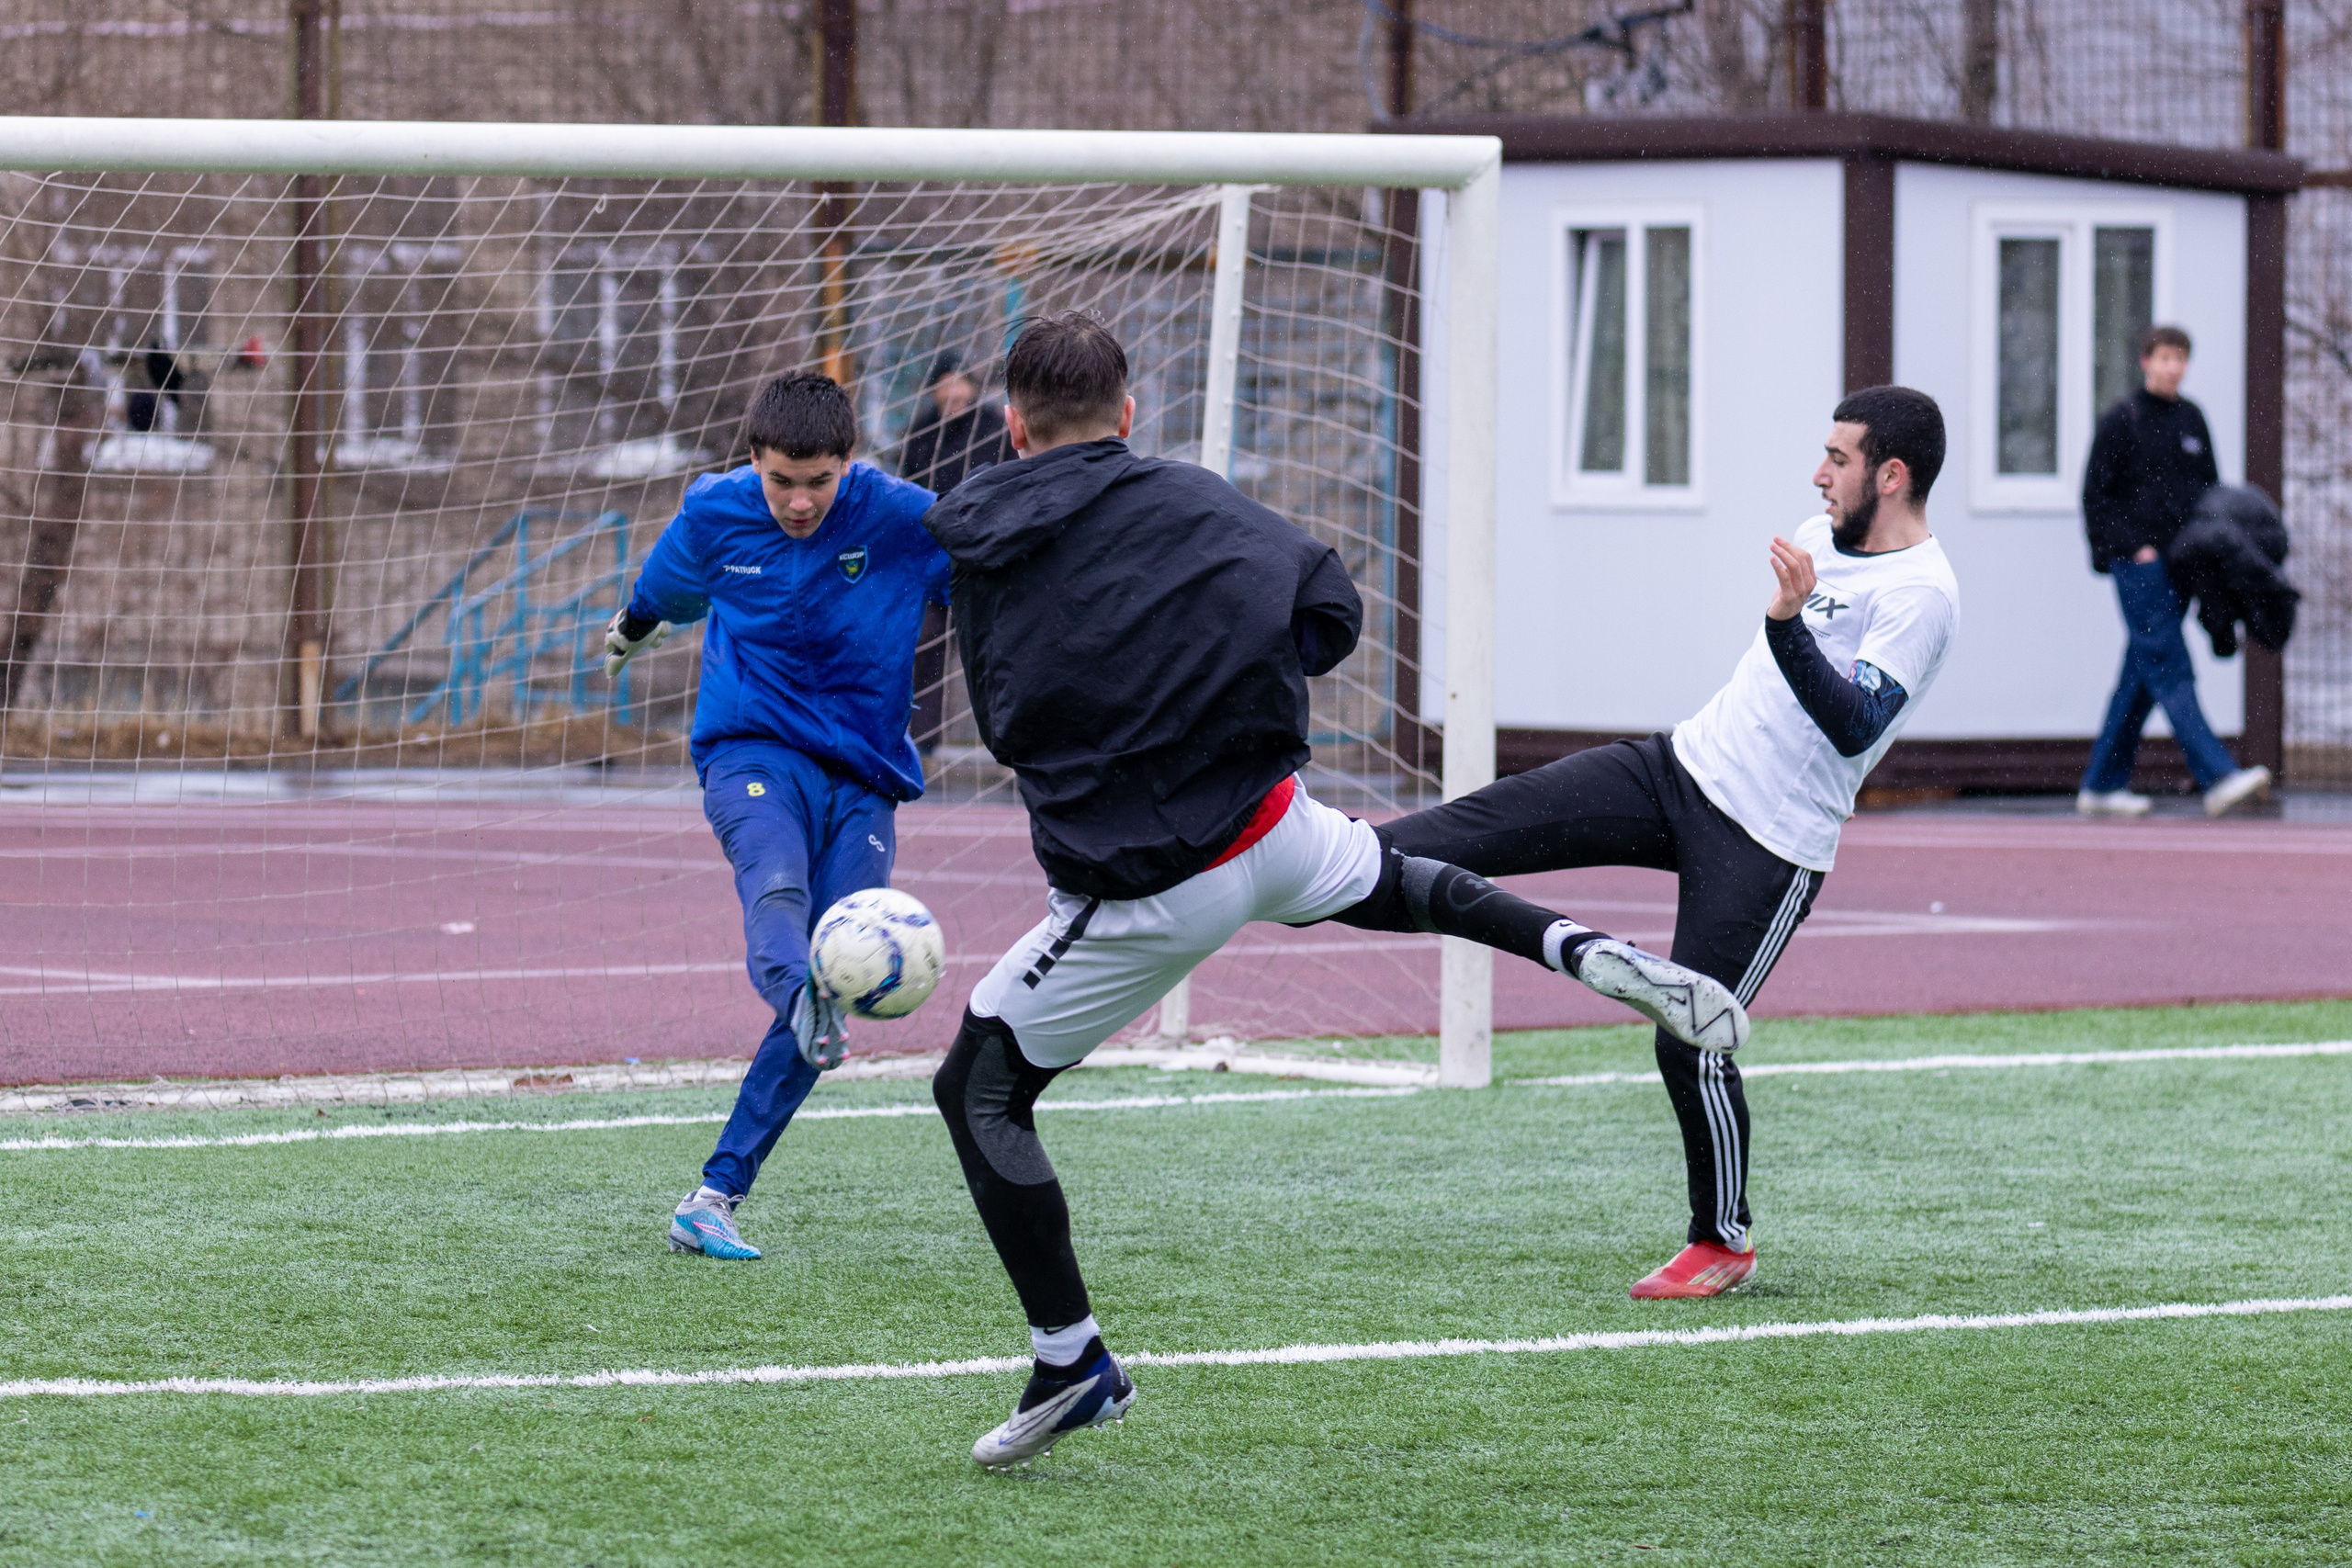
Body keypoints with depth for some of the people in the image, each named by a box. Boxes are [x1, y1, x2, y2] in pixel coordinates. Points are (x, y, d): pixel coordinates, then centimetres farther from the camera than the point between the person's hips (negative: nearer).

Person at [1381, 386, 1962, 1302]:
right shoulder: (1818, 537, 9)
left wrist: (1787, 625, -38)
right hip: (1684, 770, 8)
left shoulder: (1920, 596, -18)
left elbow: (1854, 727, -28)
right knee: (1496, 819, -9)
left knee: (1692, 1046, -6)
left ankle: (1724, 1243, 12)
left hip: (1768, 842, -7)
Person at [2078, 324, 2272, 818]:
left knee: (2142, 677, 9)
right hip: (2137, 563, -7)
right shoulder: (2120, 421, -3)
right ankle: (2218, 777, -25)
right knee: (2170, 669, -14)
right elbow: (2096, 496, -4)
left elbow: (2210, 487, 23)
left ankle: (2102, 785, 16)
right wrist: (2133, 547, -12)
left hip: (2178, 563, 7)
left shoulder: (2191, 420, 14)